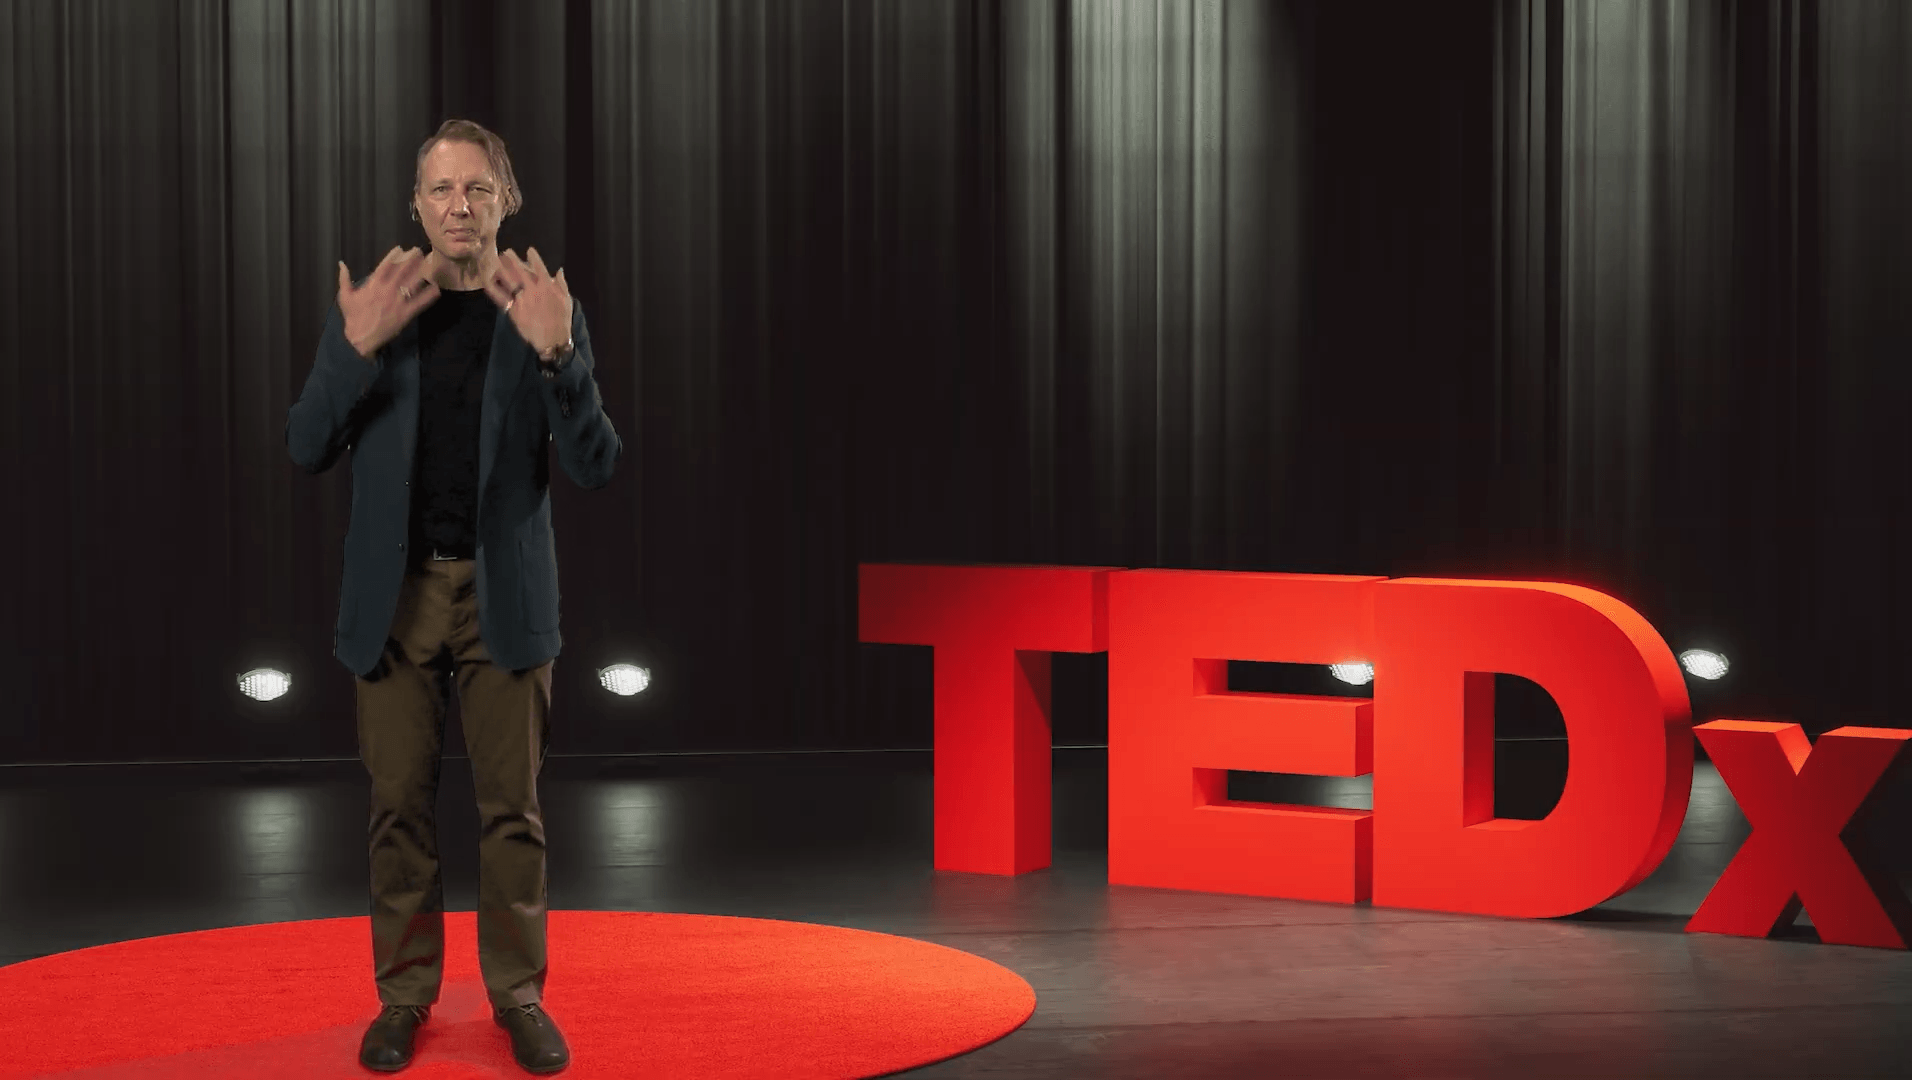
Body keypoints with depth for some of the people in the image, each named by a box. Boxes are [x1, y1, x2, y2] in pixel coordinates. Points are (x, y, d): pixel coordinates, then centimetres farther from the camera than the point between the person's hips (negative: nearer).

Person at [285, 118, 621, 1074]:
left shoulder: (546, 313, 1)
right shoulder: (369, 309, 3)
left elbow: (595, 465, -6)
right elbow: (307, 448, -2)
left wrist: (556, 351, -22)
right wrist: (358, 346, -17)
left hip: (504, 593, -1)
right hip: (394, 591, 1)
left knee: (511, 806, 3)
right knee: (401, 804, 6)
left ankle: (518, 992, 15)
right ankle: (404, 991, 17)